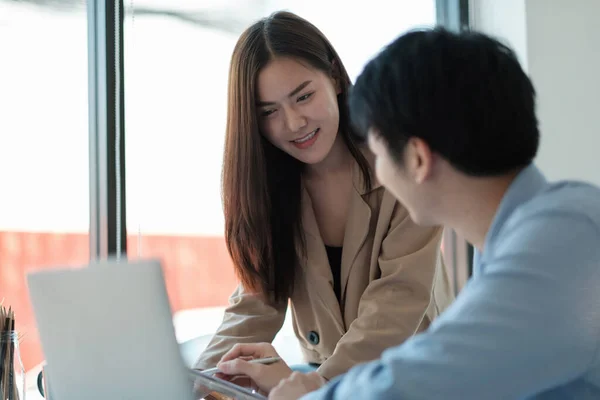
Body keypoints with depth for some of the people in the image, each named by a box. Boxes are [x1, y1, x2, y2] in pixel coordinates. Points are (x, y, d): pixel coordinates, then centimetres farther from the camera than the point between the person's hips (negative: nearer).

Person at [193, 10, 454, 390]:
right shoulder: (267, 182, 0)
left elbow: (400, 297, -19)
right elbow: (258, 299, -5)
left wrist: (320, 383, -29)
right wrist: (206, 377, -21)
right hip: (323, 373, 3)